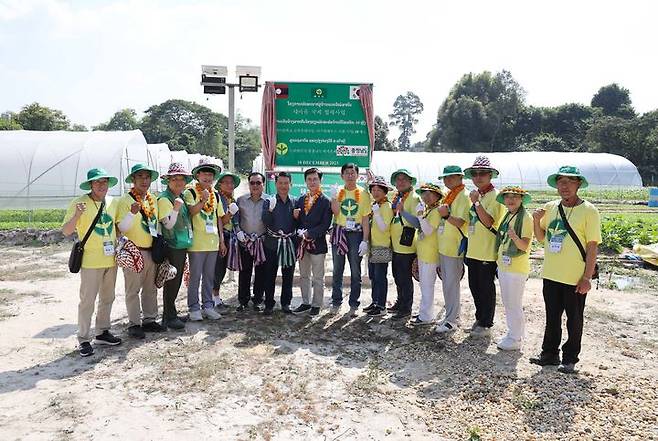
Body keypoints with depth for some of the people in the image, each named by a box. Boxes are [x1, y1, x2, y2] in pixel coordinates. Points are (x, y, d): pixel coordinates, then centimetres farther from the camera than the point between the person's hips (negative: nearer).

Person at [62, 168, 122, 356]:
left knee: (107, 298, 15)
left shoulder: (112, 202, 6)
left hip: (111, 259, 6)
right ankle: (83, 339, 12)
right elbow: (66, 231, -12)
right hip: (91, 261, -6)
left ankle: (102, 332, 29)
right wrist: (77, 215, -29)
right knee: (87, 301, 0)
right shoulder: (79, 203, -11)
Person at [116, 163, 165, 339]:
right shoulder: (126, 200, -9)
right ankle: (134, 324, 12)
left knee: (151, 288, 13)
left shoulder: (153, 199, 10)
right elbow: (122, 227, -14)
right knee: (133, 290, 2)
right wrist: (132, 213, -30)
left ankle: (149, 319, 25)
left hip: (151, 250, 6)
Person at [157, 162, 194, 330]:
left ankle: (169, 315, 27)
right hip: (171, 247, -8)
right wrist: (176, 208, -33)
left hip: (182, 245, 8)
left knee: (176, 282, 15)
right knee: (171, 282, 0)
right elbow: (168, 224, -20)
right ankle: (170, 317, 11)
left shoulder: (182, 197, 12)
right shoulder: (164, 198, -12)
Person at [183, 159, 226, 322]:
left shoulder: (215, 195, 13)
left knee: (209, 276, 12)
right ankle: (194, 308, 12)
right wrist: (202, 201, -29)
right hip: (197, 243, -5)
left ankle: (207, 306, 22)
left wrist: (222, 241, 13)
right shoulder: (190, 192, -3)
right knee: (195, 276, 2)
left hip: (213, 242, 5)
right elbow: (189, 213, -16)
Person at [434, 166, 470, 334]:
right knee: (447, 283, 15)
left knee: (451, 284, -3)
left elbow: (460, 222, -22)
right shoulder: (447, 195, 14)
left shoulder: (463, 196, -12)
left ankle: (452, 320, 6)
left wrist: (446, 215, -35)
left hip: (455, 247, -9)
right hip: (443, 246, 9)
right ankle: (451, 315, 27)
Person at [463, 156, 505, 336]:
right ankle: (479, 318, 32)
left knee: (486, 288, 4)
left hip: (487, 252, -8)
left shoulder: (495, 196, -13)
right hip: (473, 250, 8)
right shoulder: (476, 194, 12)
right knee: (474, 286, 16)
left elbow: (488, 222, -24)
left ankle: (486, 324, 18)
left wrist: (476, 202, -30)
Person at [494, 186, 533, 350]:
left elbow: (524, 246, -21)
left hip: (516, 268, -8)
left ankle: (516, 339, 12)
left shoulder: (525, 218, -15)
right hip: (503, 266, 8)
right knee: (507, 303, 17)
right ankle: (513, 333, 31)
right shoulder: (507, 216, 10)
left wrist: (515, 237, -40)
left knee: (514, 305, 0)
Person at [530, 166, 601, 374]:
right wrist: (537, 221, -5)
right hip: (551, 275, 5)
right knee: (552, 317, 17)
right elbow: (542, 238, 14)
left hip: (575, 278, -5)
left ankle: (570, 359, 25)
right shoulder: (550, 207, 5)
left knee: (574, 320, 10)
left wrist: (587, 277, -15)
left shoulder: (588, 211, -11)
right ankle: (550, 353, 31)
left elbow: (592, 246, -12)